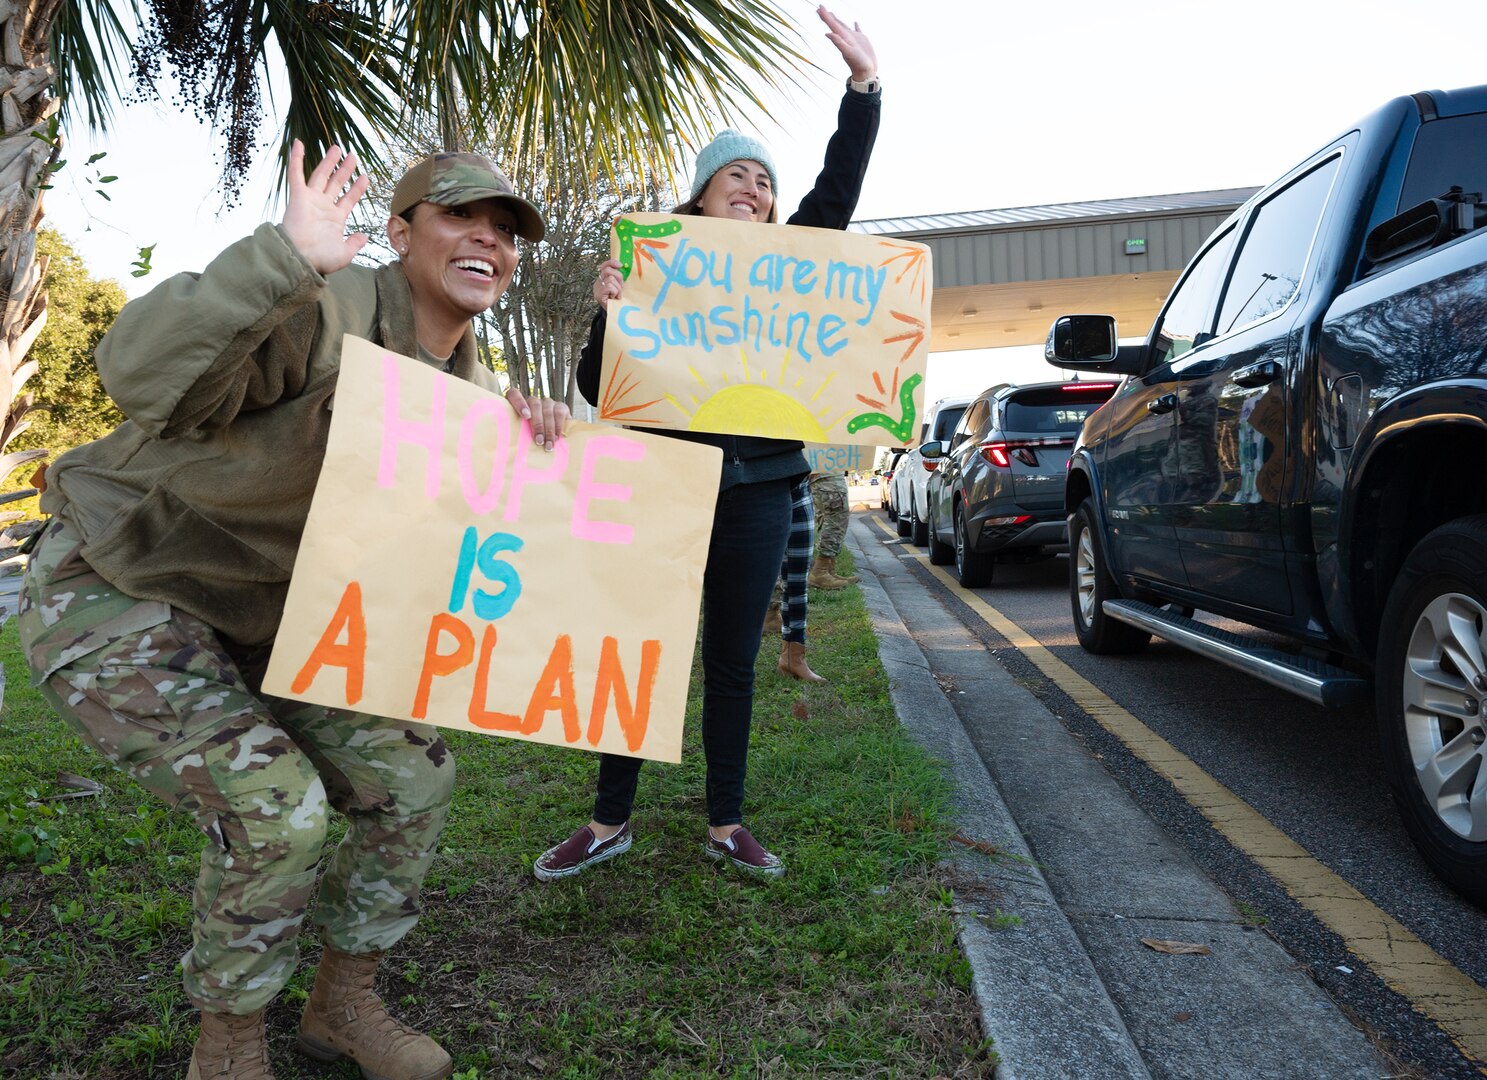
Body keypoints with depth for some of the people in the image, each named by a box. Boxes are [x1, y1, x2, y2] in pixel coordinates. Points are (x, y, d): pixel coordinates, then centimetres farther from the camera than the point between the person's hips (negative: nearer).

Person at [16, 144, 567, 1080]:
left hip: (259, 616, 8)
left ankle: (346, 1004, 22)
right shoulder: (322, 314, -27)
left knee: (411, 772, 2)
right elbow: (140, 374, -41)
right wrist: (285, 255, -51)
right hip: (111, 594, -8)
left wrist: (528, 427, -13)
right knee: (275, 805, -22)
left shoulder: (462, 375, 0)